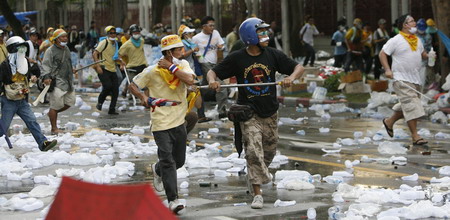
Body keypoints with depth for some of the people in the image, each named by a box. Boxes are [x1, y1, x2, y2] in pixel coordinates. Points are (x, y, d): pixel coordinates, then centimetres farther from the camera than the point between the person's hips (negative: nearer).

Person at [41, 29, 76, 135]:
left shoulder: (66, 49, 14)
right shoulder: (51, 50, -10)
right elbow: (45, 65, -13)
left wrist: (71, 70, 38)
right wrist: (46, 77, -24)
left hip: (67, 81, 8)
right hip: (56, 82, -8)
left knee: (70, 102, 9)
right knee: (55, 105, -4)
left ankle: (52, 113, 30)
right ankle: (54, 128, 5)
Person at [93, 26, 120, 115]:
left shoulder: (115, 44, 16)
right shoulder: (104, 42, -7)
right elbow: (95, 54, -14)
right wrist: (98, 66, -24)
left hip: (112, 70, 7)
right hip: (103, 70, -7)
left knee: (115, 90, 0)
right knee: (108, 86, -24)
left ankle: (112, 110, 10)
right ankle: (100, 102, 1)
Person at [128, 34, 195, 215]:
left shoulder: (183, 65, 2)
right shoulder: (153, 71, -8)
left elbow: (190, 80, -19)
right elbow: (132, 86, 2)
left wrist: (171, 67, -16)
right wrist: (142, 97, -15)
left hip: (179, 122, 5)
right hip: (161, 123, -5)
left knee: (179, 161, 17)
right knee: (168, 161, -14)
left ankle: (157, 170, 48)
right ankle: (173, 200, -10)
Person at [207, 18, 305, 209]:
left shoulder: (273, 55, -2)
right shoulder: (237, 58, -6)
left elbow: (299, 67, 1)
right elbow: (213, 71, -1)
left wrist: (291, 78, -21)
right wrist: (212, 81, -24)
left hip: (270, 112, 3)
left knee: (269, 150, 14)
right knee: (253, 151, -12)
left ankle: (260, 174, 45)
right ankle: (257, 194, -8)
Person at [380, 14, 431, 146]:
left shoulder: (417, 40, 14)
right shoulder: (396, 40, -8)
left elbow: (422, 53, 26)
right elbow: (382, 54, -6)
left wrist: (428, 56, 3)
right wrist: (387, 69, -17)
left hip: (415, 78, 8)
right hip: (402, 80, -8)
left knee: (406, 106, 15)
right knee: (411, 106, -13)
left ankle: (390, 121, 36)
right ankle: (415, 136, -11)